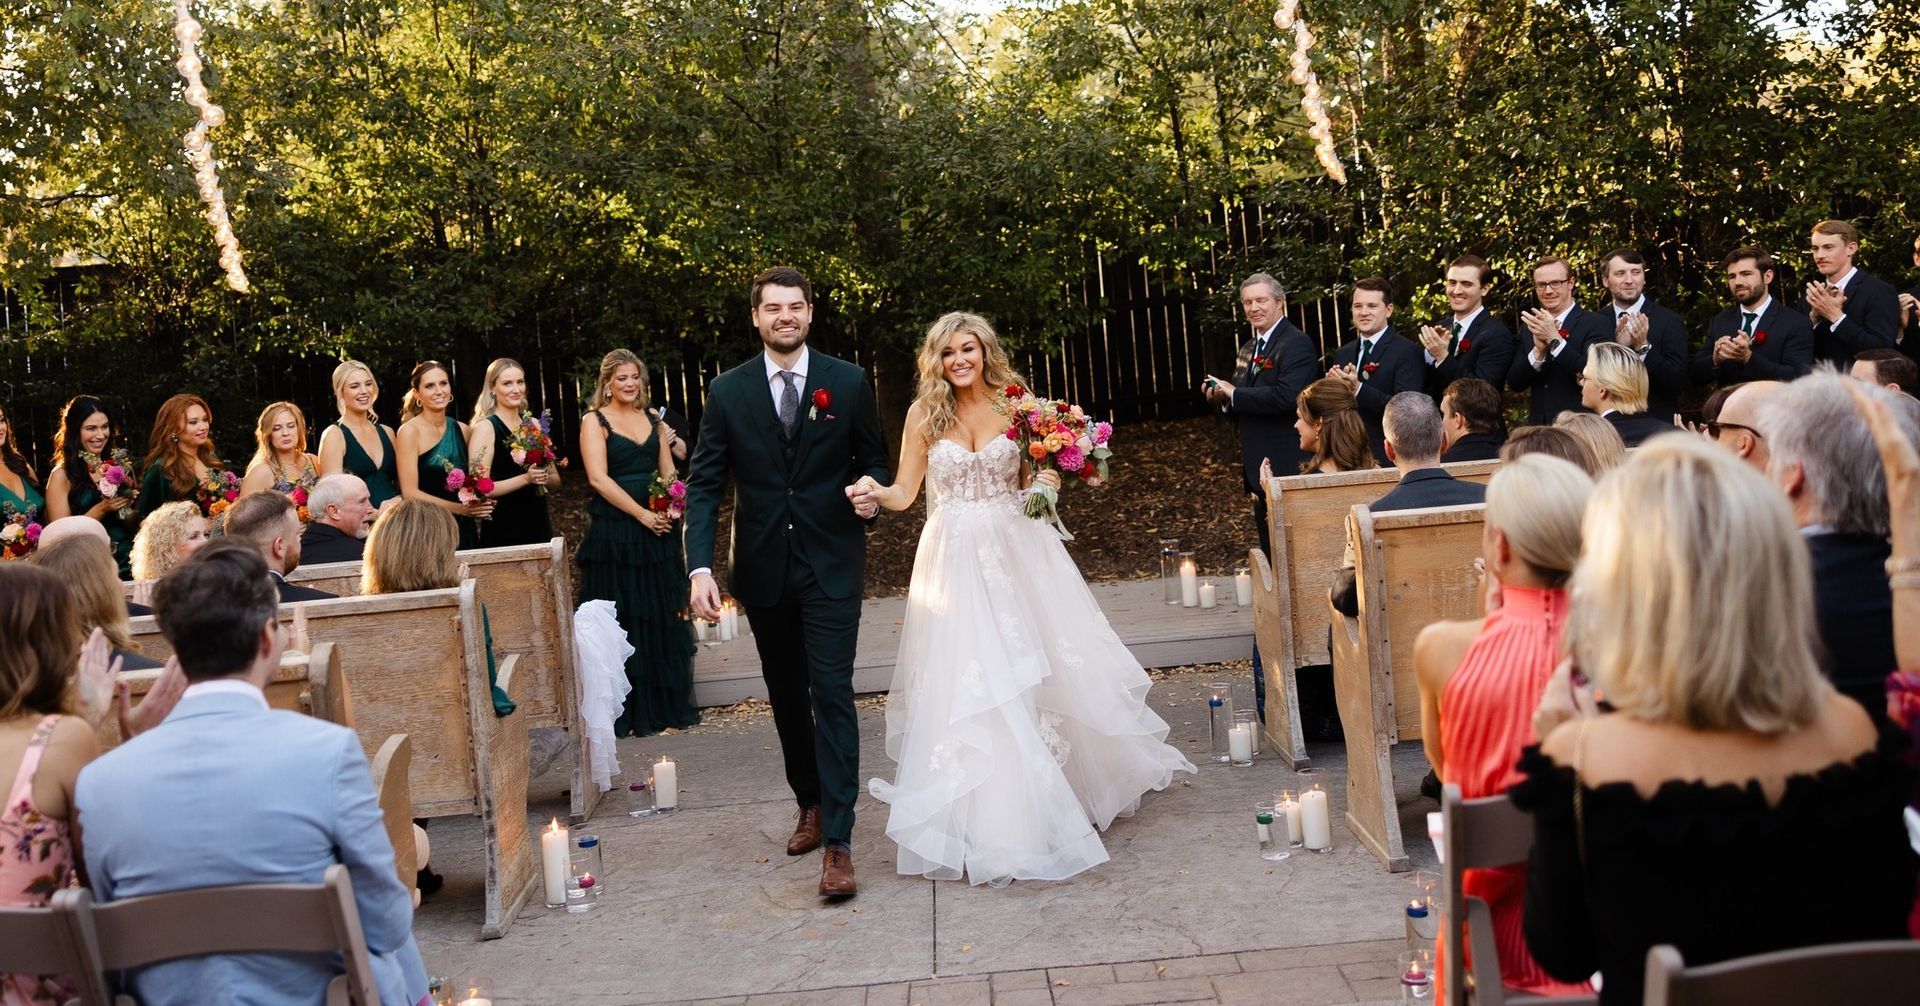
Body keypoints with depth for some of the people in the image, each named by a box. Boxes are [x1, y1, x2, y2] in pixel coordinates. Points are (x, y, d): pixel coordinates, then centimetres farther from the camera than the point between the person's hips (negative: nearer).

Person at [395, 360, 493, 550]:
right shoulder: (410, 431, -7)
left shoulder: (462, 430, 8)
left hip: (465, 530, 5)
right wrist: (459, 508, -16)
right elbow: (410, 493, -12)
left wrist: (477, 505, -1)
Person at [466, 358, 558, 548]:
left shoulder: (534, 424, 9)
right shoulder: (485, 427, -8)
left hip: (538, 523, 5)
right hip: (503, 530, -5)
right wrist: (526, 478, -22)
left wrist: (543, 477, -8)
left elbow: (555, 478, 14)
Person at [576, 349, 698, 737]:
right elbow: (598, 477, -13)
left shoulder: (653, 420, 13)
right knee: (621, 622, 0)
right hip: (613, 531, -5)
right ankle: (624, 712, 7)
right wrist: (642, 514, -17)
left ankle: (668, 704, 18)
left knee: (663, 617, 8)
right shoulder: (595, 421, -3)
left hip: (657, 531, 5)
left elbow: (669, 471, 12)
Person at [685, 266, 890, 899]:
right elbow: (704, 484, -3)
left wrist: (873, 494, -16)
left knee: (832, 693, -9)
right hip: (764, 567, 3)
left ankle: (837, 842, -8)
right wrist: (700, 567, -14)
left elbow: (873, 460, 9)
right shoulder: (728, 391, 1)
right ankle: (810, 804, 35)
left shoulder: (849, 382, -1)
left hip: (831, 563, -2)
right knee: (786, 696, 15)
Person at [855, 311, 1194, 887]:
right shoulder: (924, 413, 1)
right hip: (955, 561, -1)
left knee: (1042, 668, 5)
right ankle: (982, 816, 6)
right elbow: (904, 494, 0)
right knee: (965, 683, -3)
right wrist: (875, 492, -21)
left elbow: (1031, 482, 12)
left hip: (1016, 553, 1)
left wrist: (1046, 484, -10)